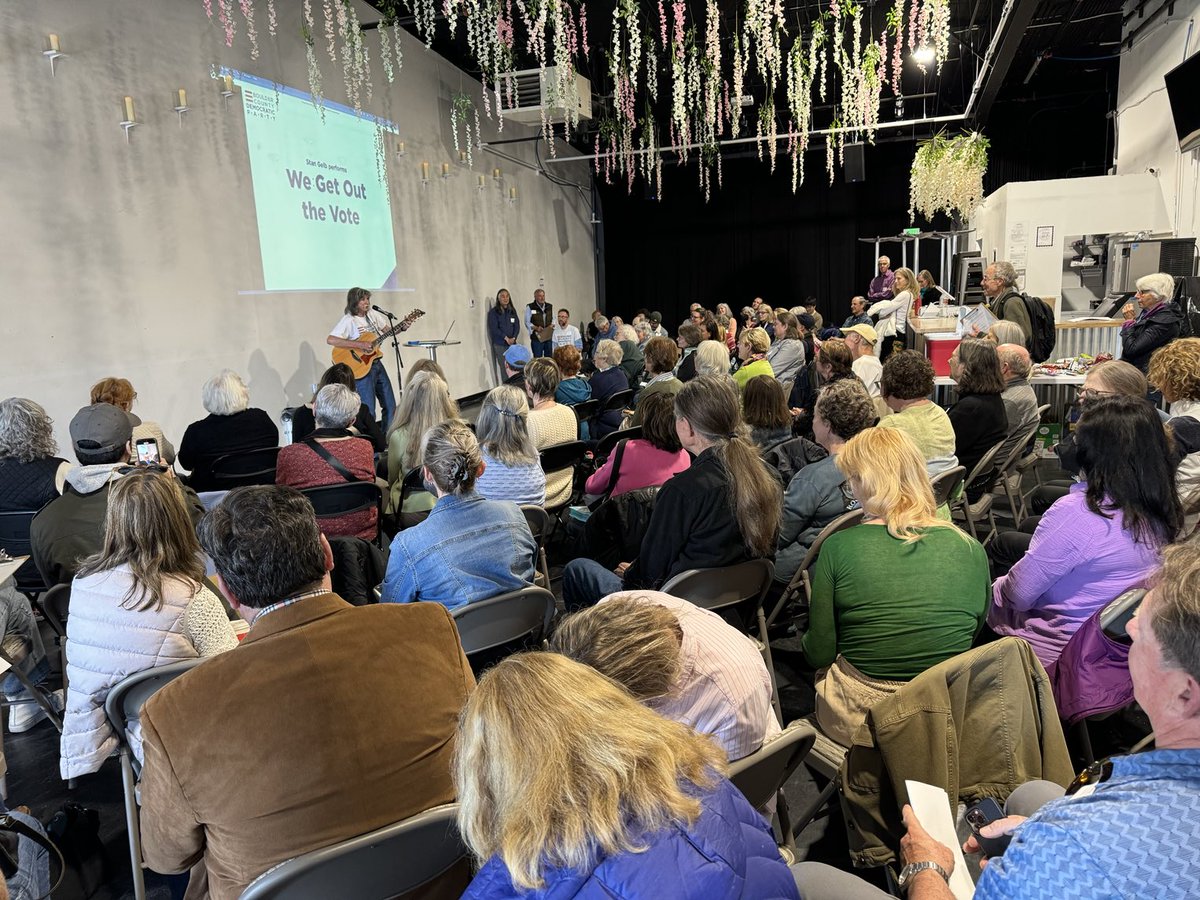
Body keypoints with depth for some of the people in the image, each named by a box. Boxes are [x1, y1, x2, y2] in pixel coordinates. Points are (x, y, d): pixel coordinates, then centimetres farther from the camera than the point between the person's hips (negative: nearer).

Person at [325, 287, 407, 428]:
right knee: (368, 411, -7)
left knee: (390, 406, 10)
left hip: (377, 364, 7)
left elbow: (388, 330, 17)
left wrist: (401, 328, -4)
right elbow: (330, 340, -25)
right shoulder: (348, 320, -14)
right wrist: (359, 344, -27)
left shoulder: (372, 314, 6)